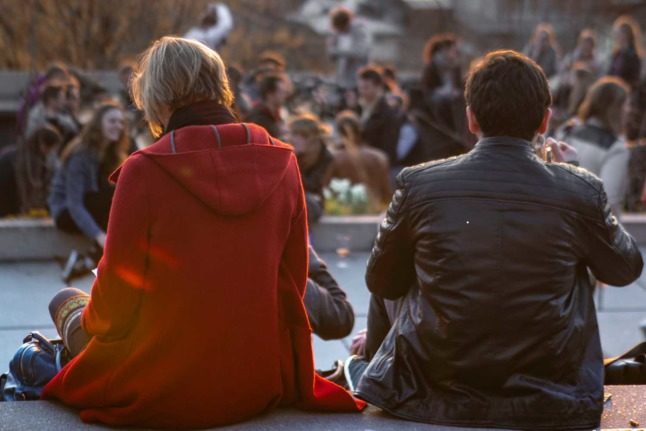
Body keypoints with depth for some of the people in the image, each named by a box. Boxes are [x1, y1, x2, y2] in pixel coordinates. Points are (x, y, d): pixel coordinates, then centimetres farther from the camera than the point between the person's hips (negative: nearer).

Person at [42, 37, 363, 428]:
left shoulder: (145, 170, -15)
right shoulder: (281, 161, -3)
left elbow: (117, 295, -8)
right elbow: (293, 279, 4)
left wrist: (92, 320, 14)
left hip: (165, 394, -5)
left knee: (66, 304, 24)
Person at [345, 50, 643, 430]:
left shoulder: (418, 184, -11)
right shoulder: (580, 190, -11)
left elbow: (382, 282, 5)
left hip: (432, 394, 0)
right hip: (548, 400, 1)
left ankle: (371, 371, 50)